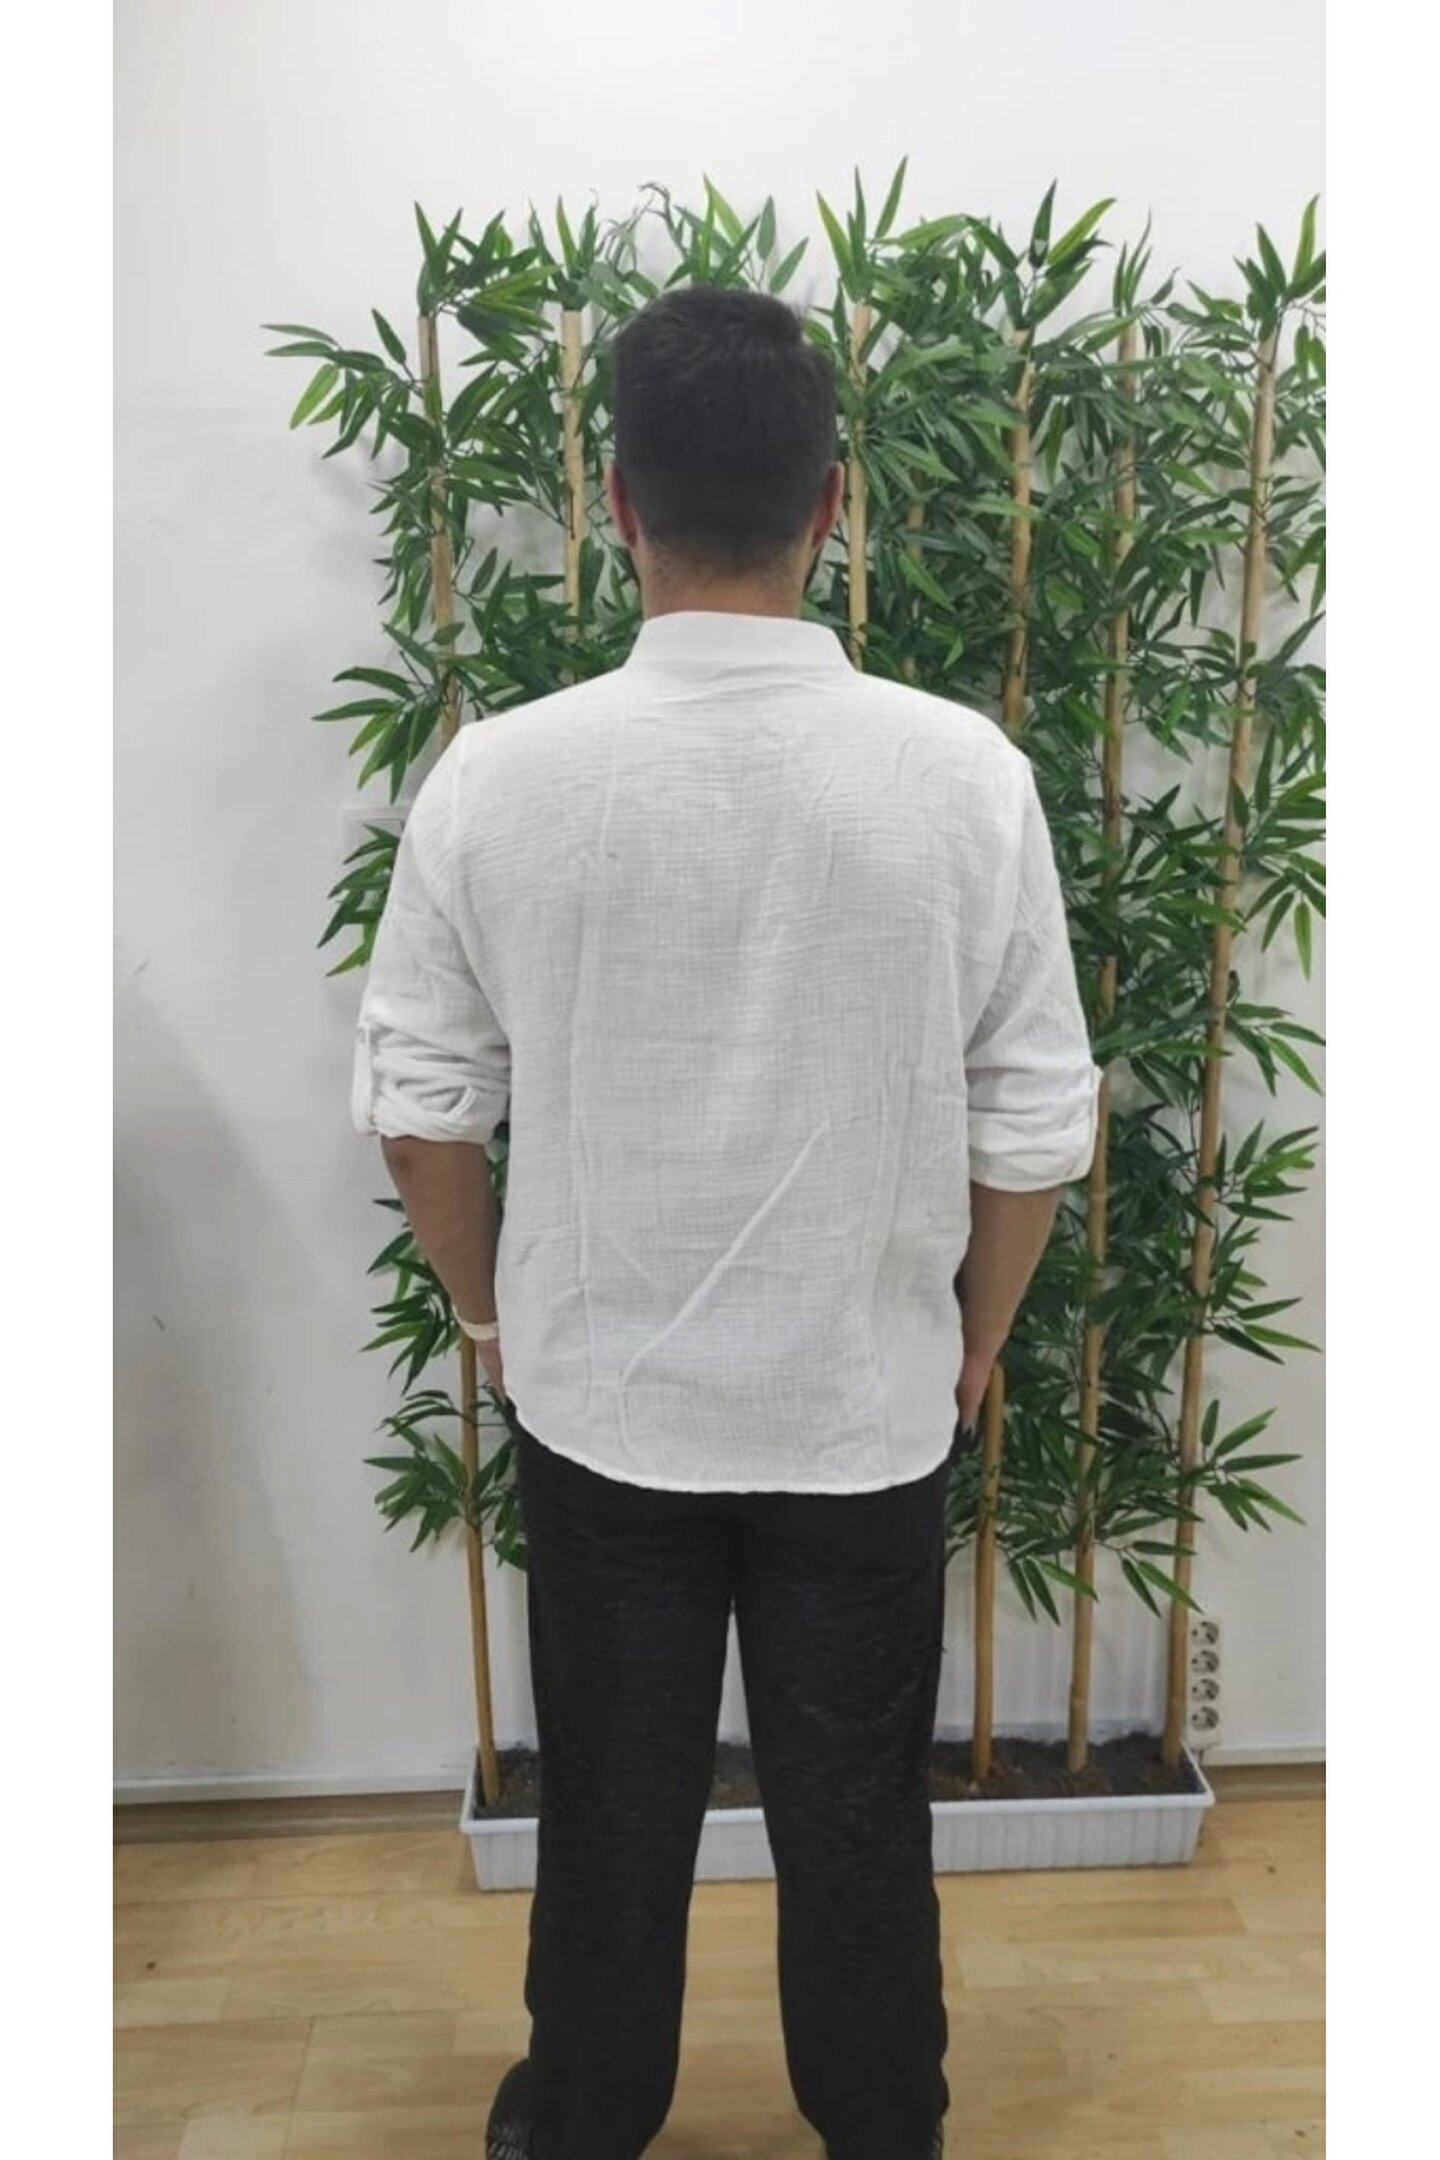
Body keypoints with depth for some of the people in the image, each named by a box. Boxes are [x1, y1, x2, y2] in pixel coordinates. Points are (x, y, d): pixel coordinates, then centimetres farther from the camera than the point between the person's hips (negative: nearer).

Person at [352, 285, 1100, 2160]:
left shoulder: (500, 774, -14)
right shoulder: (966, 772, -14)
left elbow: (421, 1103, -6)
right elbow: (1035, 1127, -8)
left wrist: (492, 1309, 11)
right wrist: (974, 1334, 9)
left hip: (599, 1404, 1)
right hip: (869, 1408, 0)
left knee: (612, 1805, 22)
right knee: (857, 1813, 22)